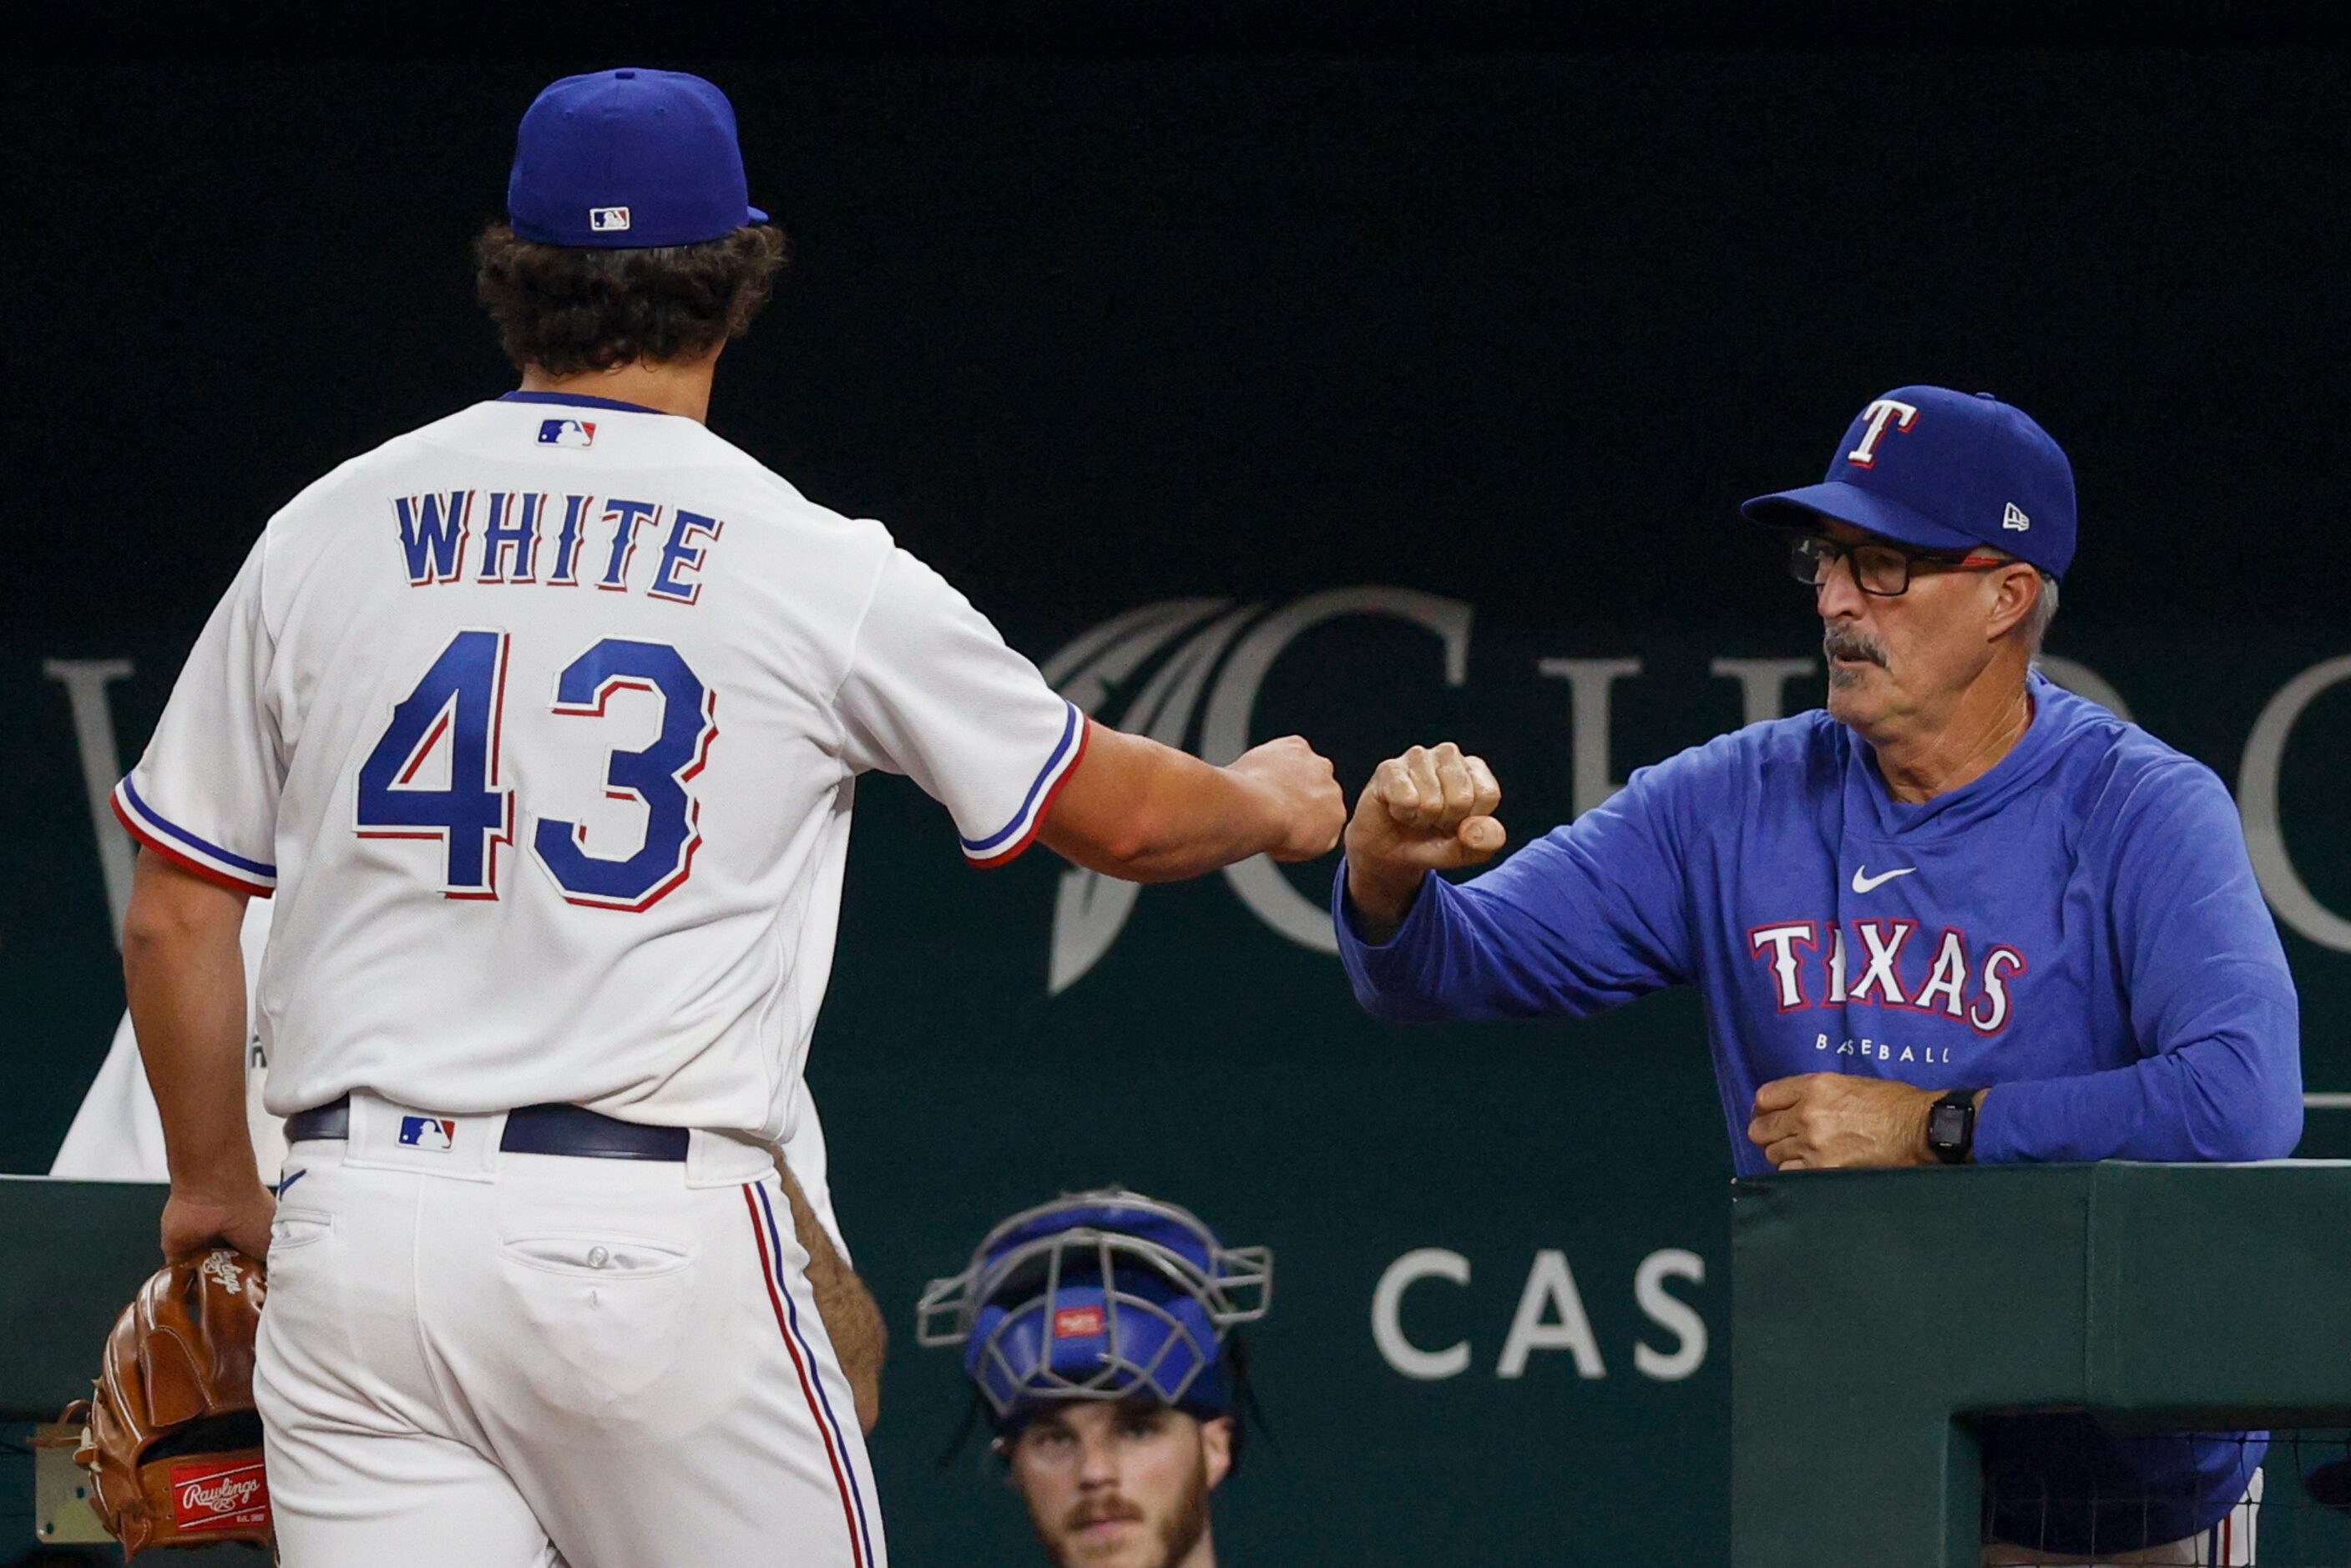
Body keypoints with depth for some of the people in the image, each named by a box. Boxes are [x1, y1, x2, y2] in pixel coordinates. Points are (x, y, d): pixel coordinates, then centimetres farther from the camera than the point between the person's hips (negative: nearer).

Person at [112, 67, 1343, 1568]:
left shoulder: (328, 530, 8)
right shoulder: (820, 569, 1)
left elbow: (174, 914, 11)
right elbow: (1117, 812, 15)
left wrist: (215, 1186, 27)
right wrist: (1270, 803, 37)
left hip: (355, 1228, 3)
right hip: (661, 1245, -3)